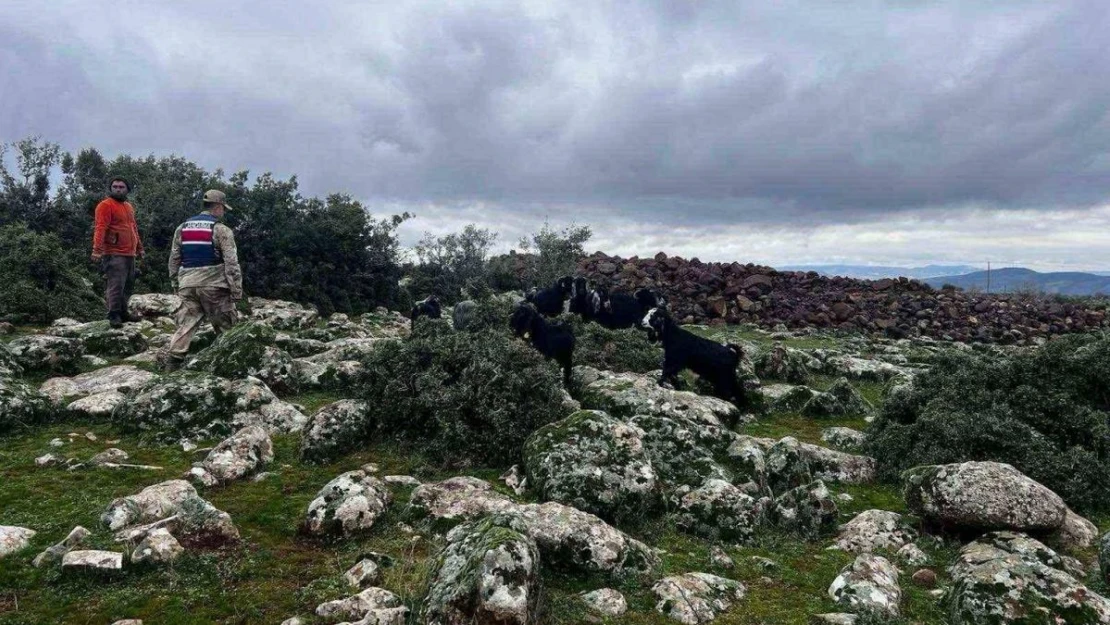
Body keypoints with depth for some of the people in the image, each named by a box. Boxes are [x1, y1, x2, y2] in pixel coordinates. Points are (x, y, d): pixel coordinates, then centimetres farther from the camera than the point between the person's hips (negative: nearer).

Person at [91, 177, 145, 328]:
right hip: (114, 254, -8)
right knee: (116, 285, -9)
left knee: (128, 285, 13)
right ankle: (113, 315, -4)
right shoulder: (106, 205, -7)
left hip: (129, 254, 8)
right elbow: (100, 228, -16)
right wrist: (97, 250, -24)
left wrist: (139, 247, 27)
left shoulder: (129, 206, 19)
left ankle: (122, 312, 22)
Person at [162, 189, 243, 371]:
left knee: (186, 323, 7)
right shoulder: (221, 230, -6)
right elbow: (231, 263, -10)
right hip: (214, 285, -5)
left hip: (188, 285, 5)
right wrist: (237, 291, -7)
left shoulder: (182, 228, 13)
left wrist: (176, 284, 22)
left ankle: (172, 360, -4)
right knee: (225, 326, 6)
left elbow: (174, 259, 15)